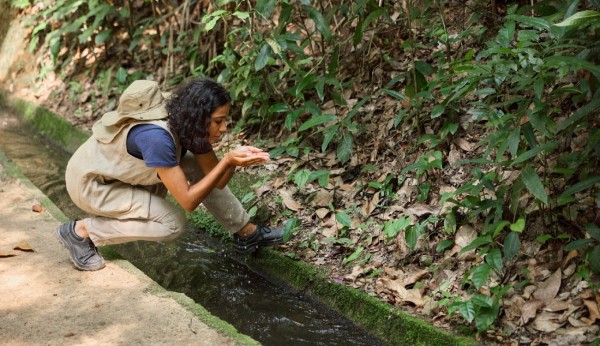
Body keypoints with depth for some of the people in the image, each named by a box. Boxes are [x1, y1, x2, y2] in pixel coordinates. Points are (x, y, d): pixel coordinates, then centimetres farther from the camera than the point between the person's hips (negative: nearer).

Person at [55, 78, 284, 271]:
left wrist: (234, 159, -29)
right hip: (90, 181, -8)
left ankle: (247, 233, 8)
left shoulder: (187, 122, -13)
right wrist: (227, 161, -36)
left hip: (120, 168, 8)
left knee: (200, 169, -4)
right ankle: (81, 231, -9)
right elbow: (188, 200, -32)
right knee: (172, 223, -18)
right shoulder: (156, 136, -38)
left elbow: (216, 181, -9)